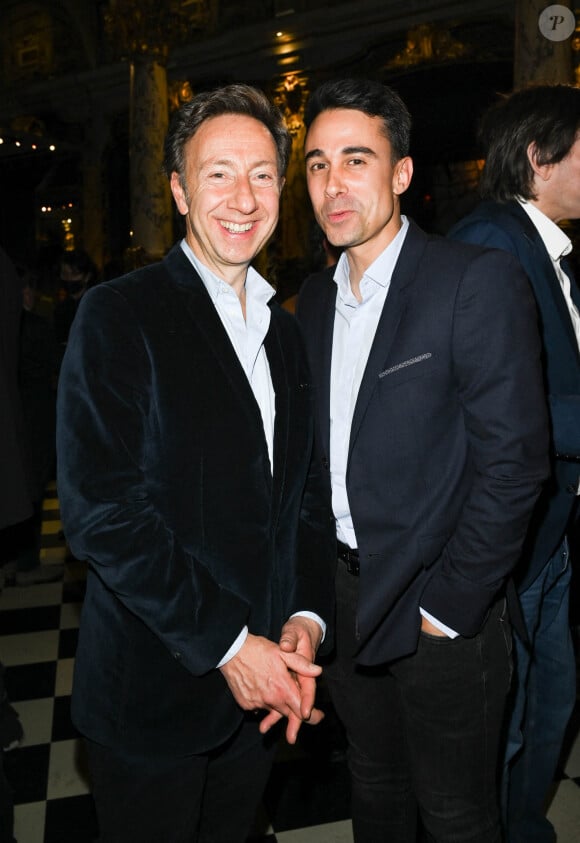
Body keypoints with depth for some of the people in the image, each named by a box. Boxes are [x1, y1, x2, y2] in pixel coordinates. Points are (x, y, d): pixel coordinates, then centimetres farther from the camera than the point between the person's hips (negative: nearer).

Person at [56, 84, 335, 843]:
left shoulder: (284, 331, 8)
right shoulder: (119, 315, -12)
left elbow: (306, 489, 9)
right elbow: (100, 509, -18)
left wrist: (306, 616, -5)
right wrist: (225, 644, -17)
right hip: (154, 688, -5)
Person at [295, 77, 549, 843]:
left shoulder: (479, 282, -15)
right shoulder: (316, 298, 6)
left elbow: (512, 460, -19)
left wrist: (448, 608, -16)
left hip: (440, 609, -5)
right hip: (345, 594, 6)